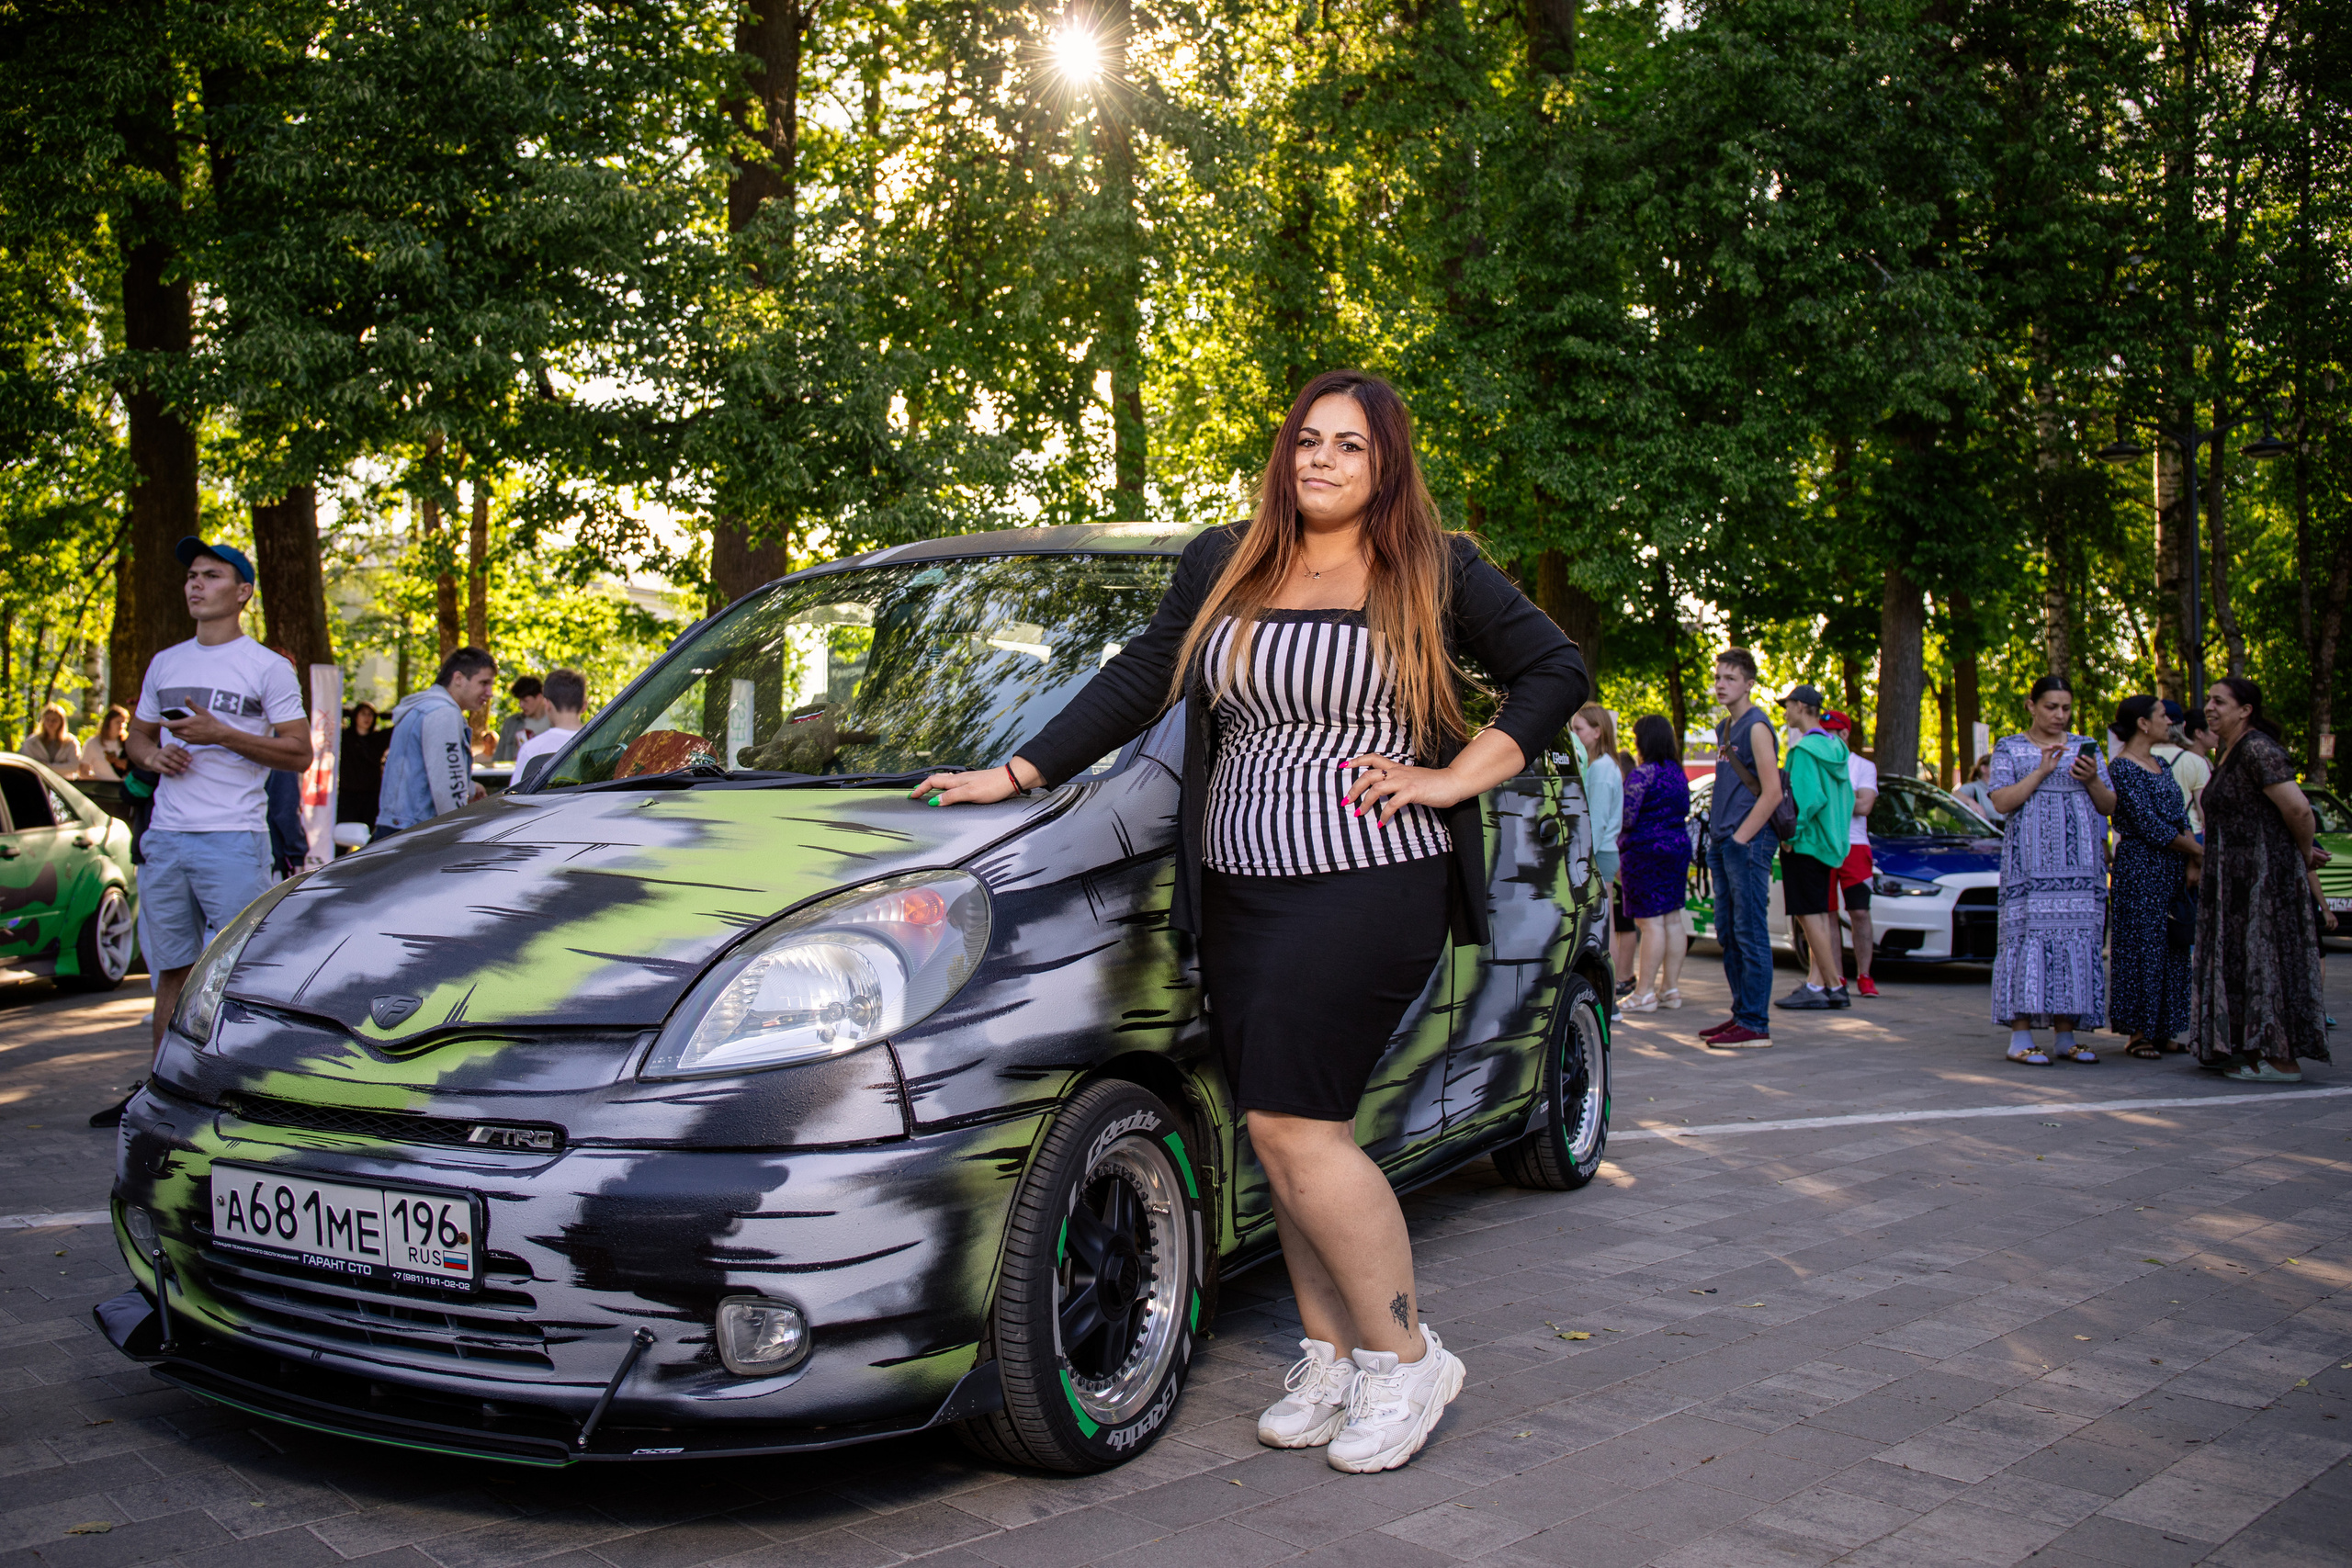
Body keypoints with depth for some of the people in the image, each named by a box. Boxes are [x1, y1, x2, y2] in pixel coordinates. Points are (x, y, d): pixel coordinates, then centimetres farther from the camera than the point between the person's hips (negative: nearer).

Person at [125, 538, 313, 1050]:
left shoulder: (267, 667, 0)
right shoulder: (164, 664, 17)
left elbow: (299, 754, -5)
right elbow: (137, 737, 25)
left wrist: (220, 734, -15)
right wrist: (152, 756, 1)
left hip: (233, 840, -5)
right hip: (164, 839, 5)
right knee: (171, 974, 8)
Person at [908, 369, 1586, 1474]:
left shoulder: (1438, 574, 3)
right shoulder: (1221, 568, 13)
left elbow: (1556, 670, 6)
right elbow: (1136, 683, 15)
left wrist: (1455, 776, -5)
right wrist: (1017, 773, 10)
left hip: (1372, 880, -5)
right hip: (1239, 886, 5)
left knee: (1290, 1122, -13)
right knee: (1287, 1131, 5)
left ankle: (1404, 1358, 2)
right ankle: (1331, 1358, 18)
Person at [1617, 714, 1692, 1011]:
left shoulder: (1641, 774, -14)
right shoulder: (1678, 773, 12)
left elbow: (1626, 818, -17)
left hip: (1646, 851, -9)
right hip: (1678, 847, 9)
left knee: (1650, 922, -8)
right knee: (1671, 920, 10)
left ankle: (1643, 994, -6)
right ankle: (1671, 989, 14)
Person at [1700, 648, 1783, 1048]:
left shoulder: (1757, 726, -9)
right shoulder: (1724, 729, 18)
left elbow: (1771, 793, -15)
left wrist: (1740, 838, -16)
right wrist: (1717, 839, 14)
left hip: (1748, 843, -9)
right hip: (1724, 843, 9)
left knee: (1750, 935, -7)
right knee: (1728, 934, 12)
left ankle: (1755, 1026, -5)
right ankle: (1741, 1014, 19)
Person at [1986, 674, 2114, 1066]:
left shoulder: (2085, 747, 16)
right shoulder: (2009, 748, 7)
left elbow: (2108, 806, 13)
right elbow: (2001, 802, -6)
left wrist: (2092, 780, -6)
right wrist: (2042, 771, -13)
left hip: (2081, 865, 4)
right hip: (2030, 864, -4)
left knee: (2076, 939, 1)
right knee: (2029, 936, -10)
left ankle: (2066, 1035, 7)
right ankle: (2020, 1036, -9)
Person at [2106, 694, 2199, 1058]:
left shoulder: (2162, 764, 16)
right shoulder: (2122, 768, -11)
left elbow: (2181, 816, 12)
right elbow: (2150, 825, -15)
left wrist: (2191, 864, 0)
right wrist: (2199, 851, -7)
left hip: (2173, 868, 8)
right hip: (2140, 868, -8)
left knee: (2171, 948, 7)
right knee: (2142, 946, -5)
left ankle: (2161, 1031, 13)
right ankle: (2138, 1033, 1)